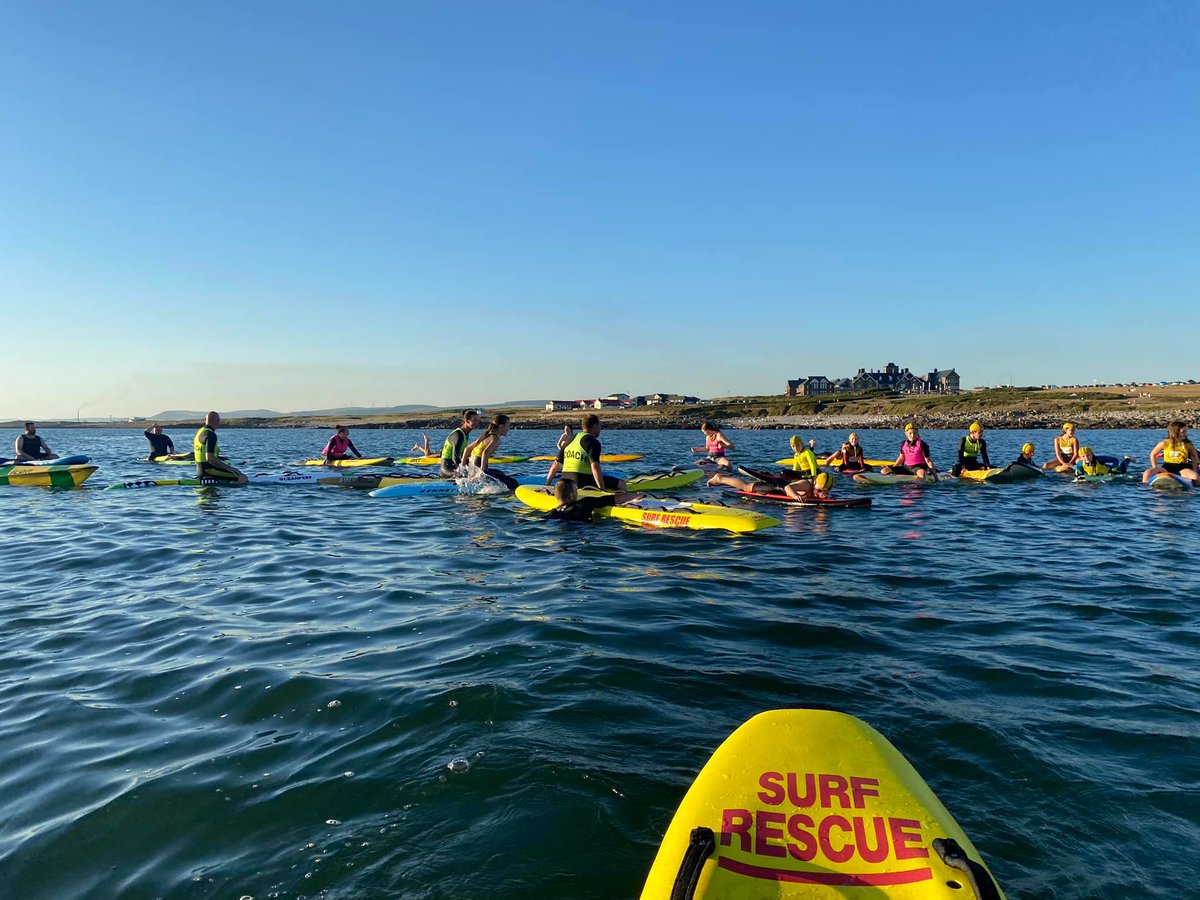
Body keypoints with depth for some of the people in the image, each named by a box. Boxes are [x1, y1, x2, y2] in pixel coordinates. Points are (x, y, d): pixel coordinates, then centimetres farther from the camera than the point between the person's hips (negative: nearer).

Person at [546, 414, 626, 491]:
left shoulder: (570, 440, 14)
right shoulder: (593, 442, -9)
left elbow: (556, 464, 14)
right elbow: (595, 466, -22)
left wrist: (547, 485, 19)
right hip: (583, 482, -8)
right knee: (621, 484, 1)